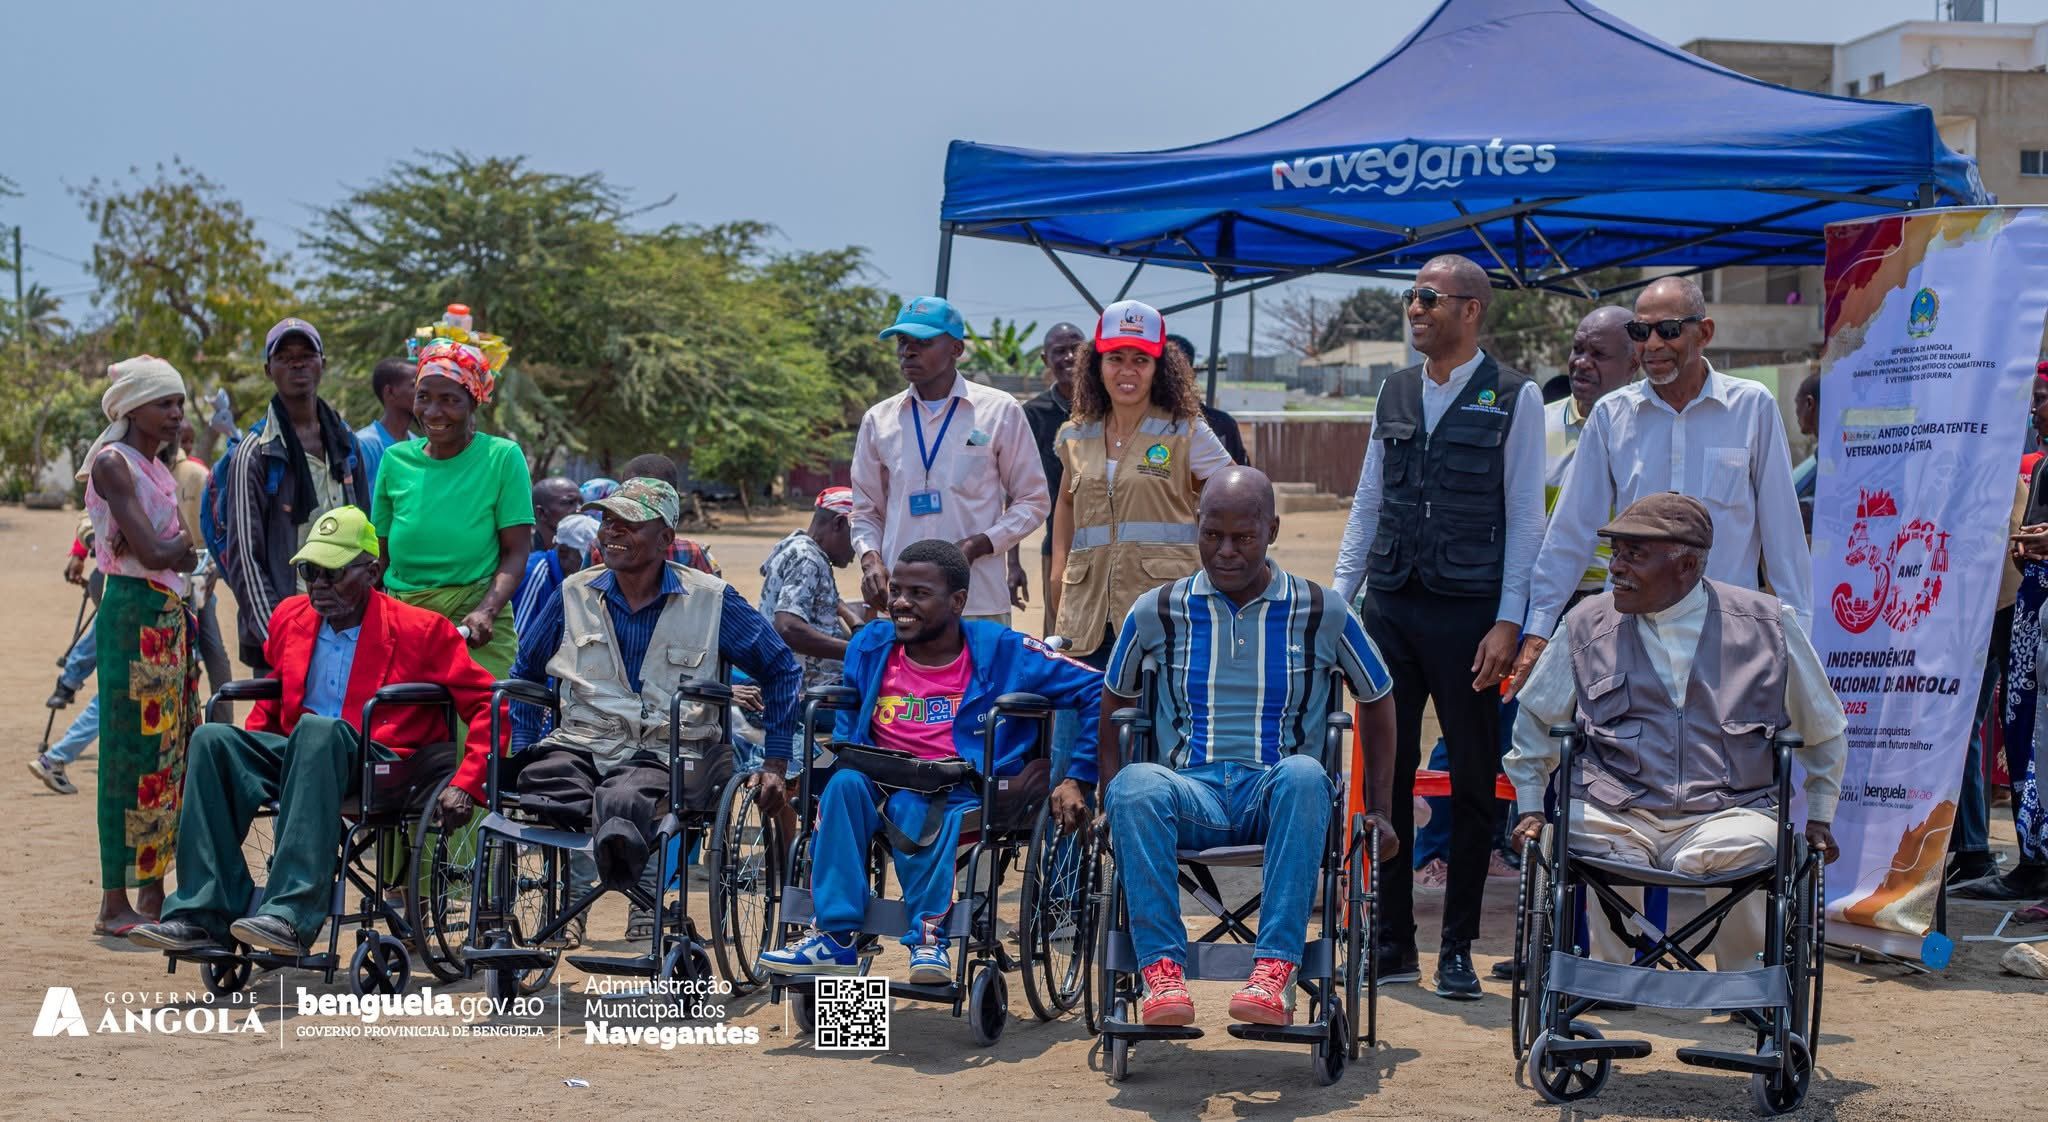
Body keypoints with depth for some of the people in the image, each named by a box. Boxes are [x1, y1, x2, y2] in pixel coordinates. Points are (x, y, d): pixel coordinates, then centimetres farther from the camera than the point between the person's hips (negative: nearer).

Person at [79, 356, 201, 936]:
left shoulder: (158, 467, 16)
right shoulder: (112, 462, -10)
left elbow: (179, 551, 6)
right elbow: (151, 551, -19)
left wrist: (175, 545, -13)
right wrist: (188, 547, -1)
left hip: (171, 616, 9)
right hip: (133, 615, -9)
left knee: (168, 752, 9)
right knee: (130, 755, -6)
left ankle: (153, 892, 15)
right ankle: (115, 901, -1)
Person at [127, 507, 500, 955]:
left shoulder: (420, 631, -2)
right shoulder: (291, 617, 14)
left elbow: (488, 705, -3)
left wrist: (463, 785, -15)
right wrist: (245, 761, 13)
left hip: (378, 763, -5)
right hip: (298, 753, 6)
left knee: (317, 728, -38)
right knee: (212, 739, -21)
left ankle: (290, 916, -46)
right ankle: (203, 915, -27)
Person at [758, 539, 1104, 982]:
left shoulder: (1002, 651, -1)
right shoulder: (869, 647, 10)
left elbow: (1098, 693, 0)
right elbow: (848, 730, 22)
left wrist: (1075, 780, -5)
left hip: (966, 796, -4)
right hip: (881, 785, 4)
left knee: (911, 809, -37)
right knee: (845, 784, -31)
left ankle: (928, 934, -28)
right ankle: (835, 936, -30)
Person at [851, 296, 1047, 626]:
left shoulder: (1000, 412, 5)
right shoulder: (878, 420, 13)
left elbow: (1033, 501, 7)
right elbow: (866, 510, 20)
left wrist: (977, 545, -9)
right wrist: (870, 557, -2)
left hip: (980, 602, -2)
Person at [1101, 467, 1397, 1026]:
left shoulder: (1323, 612, 7)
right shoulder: (1156, 612, 8)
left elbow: (1377, 701, 19)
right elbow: (1113, 702, 20)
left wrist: (1378, 812, 14)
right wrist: (1114, 800, 6)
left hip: (1275, 794, 0)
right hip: (1191, 795, 1)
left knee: (1304, 775, -38)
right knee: (1136, 784, -35)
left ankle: (1275, 968, -41)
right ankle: (1162, 968, -38)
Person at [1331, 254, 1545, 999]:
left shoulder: (1514, 399, -1)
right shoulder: (1395, 395, 13)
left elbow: (1526, 517, -4)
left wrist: (1508, 622, -10)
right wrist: (1339, 600, 9)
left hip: (1469, 613, -4)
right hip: (1391, 607, 4)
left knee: (1471, 783, 2)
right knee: (1385, 774, 4)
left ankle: (1457, 950, 11)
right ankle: (1392, 943, 12)